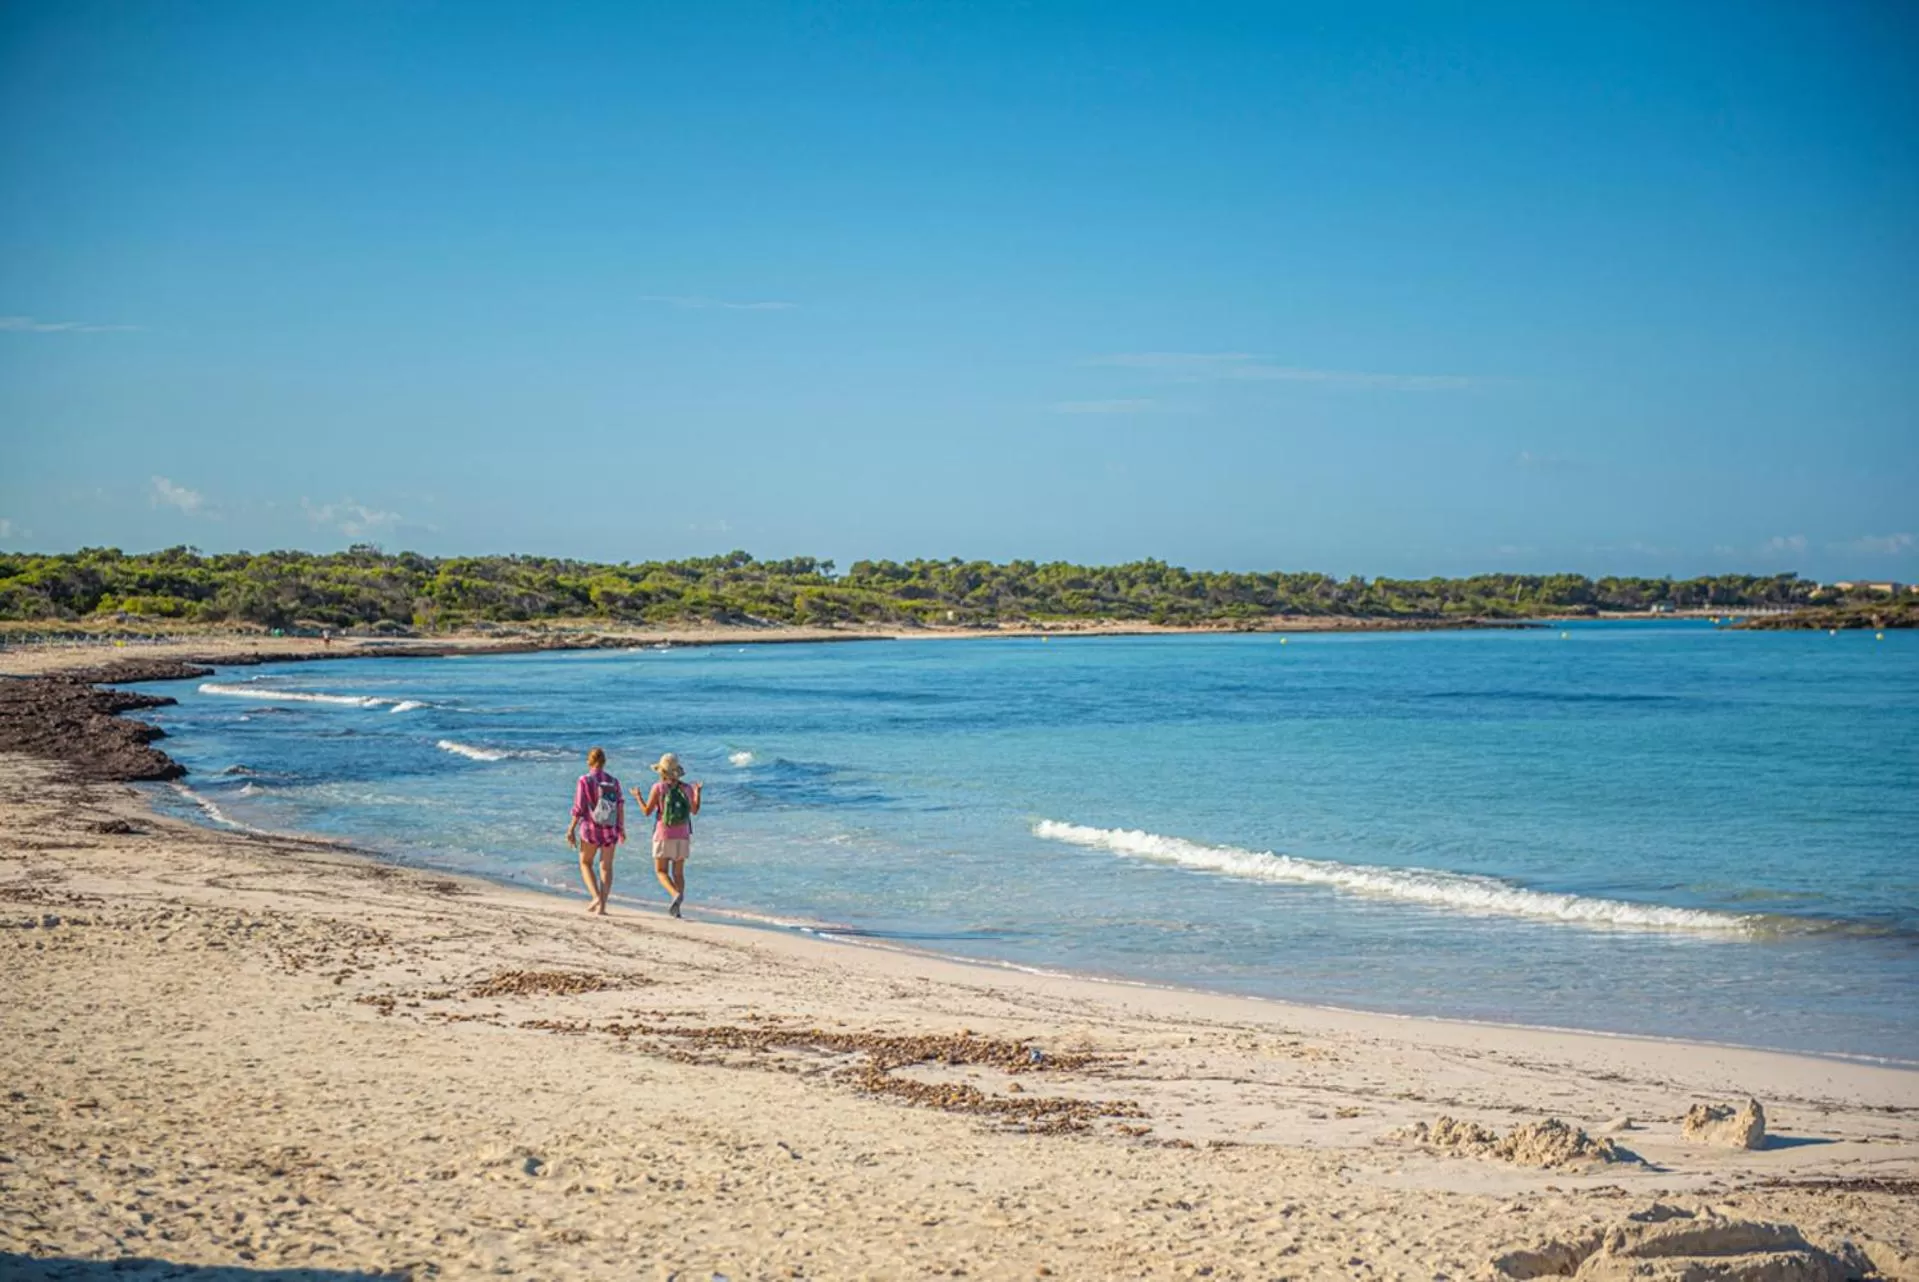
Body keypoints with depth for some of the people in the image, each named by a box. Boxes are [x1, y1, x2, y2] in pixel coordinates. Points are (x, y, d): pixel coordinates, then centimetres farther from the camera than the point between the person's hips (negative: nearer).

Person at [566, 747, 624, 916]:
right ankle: (602, 906, 6)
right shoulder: (613, 782, -1)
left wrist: (571, 829, -1)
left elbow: (578, 809, -10)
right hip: (610, 831, 3)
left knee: (586, 863, 16)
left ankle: (596, 896, -4)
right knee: (606, 867, 12)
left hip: (590, 828, -3)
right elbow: (621, 807, 0)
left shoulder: (585, 781, -10)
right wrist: (622, 829, 12)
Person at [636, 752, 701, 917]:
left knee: (661, 871, 5)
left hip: (664, 836, -3)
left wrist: (638, 796, 9)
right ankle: (676, 908, 3)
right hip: (682, 836, 4)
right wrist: (698, 792, 24)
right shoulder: (687, 788, 0)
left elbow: (647, 811, -8)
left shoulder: (658, 788, -10)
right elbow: (694, 811, 10)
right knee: (678, 872, 12)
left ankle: (676, 894, -22)